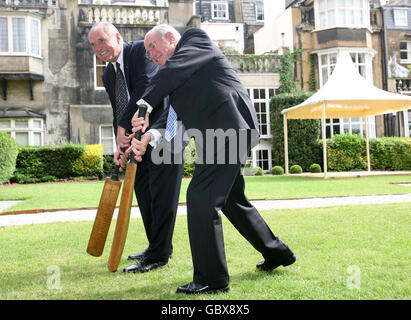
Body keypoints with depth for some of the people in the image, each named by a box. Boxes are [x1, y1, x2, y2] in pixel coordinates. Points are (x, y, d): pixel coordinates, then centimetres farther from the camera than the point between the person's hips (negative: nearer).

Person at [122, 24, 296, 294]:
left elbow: (173, 71, -14)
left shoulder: (196, 38, 6)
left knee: (200, 196, -14)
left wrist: (145, 105, -22)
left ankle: (212, 278, -8)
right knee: (232, 199, 19)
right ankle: (277, 253, 34)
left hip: (228, 128, -10)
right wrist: (148, 137, 1)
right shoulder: (177, 80, 27)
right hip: (223, 134, 10)